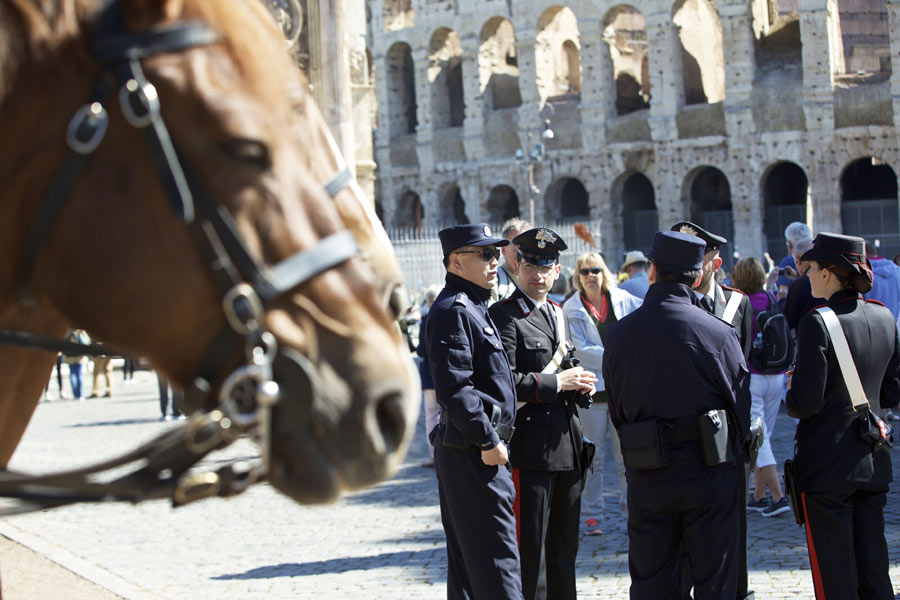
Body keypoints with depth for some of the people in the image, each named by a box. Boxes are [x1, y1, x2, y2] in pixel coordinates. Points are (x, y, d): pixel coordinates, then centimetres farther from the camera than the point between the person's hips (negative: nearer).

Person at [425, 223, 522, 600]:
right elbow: (453, 387, -23)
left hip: (473, 449, 11)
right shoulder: (452, 310, -15)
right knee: (496, 555, -10)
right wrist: (488, 440, -21)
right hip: (474, 452, -11)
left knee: (466, 556, 15)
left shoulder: (472, 307, 18)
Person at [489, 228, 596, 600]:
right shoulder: (503, 316, -10)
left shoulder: (558, 314, 17)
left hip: (568, 447, 8)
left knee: (565, 543, 15)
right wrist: (557, 382, -16)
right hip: (530, 450, -8)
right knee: (529, 546, -4)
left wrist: (579, 384, 7)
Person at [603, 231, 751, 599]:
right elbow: (740, 406, -1)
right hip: (709, 471, -2)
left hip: (646, 475, 2)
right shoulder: (719, 333, -8)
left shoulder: (620, 334, -1)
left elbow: (616, 409, 5)